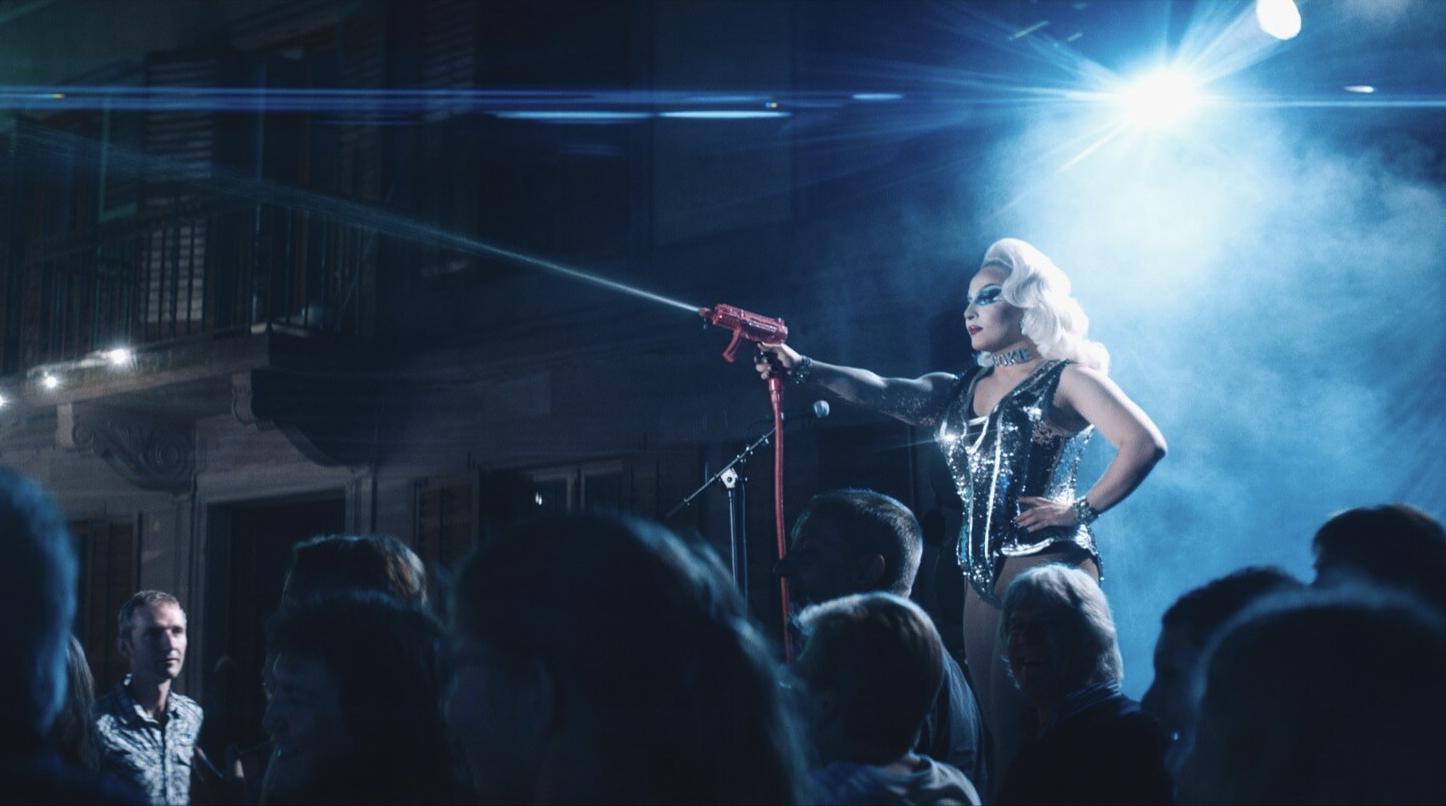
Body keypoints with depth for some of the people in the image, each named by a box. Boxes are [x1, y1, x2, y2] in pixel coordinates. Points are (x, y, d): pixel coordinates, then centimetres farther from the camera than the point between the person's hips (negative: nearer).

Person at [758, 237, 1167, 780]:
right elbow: (883, 392, 4)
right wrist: (802, 369, -10)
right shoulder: (961, 394, 19)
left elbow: (1144, 442, -10)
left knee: (1023, 728, -13)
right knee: (995, 726, 3)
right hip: (983, 574, 7)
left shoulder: (1066, 379, 1)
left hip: (1045, 561, -7)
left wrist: (1082, 510, -12)